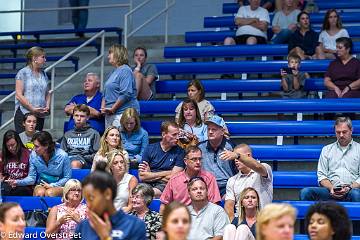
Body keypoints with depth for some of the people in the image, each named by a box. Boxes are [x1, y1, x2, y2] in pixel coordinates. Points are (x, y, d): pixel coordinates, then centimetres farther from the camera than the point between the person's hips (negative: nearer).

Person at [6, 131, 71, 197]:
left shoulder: (62, 156, -16)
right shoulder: (34, 155, -7)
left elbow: (67, 178, -4)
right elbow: (32, 177, 1)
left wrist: (52, 185, -15)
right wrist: (18, 182, -17)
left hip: (58, 186, -2)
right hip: (41, 185, 2)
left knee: (49, 193, -33)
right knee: (39, 193, -32)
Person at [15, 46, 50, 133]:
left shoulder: (43, 74, 16)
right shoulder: (23, 73, -3)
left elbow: (47, 93, 20)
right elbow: (19, 95, -9)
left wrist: (47, 106, 0)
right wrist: (32, 109, -15)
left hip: (40, 115, 6)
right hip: (24, 114, -6)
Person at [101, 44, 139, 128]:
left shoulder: (125, 71, -9)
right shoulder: (113, 72, 21)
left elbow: (126, 94, -18)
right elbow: (106, 93, 26)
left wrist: (112, 109, -15)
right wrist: (103, 107, 8)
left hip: (122, 113, -9)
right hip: (109, 114, 9)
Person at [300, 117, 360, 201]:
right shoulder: (326, 149, 22)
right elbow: (322, 175, 15)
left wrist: (349, 188, -13)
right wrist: (331, 188, -6)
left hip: (352, 189, -2)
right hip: (331, 190, 2)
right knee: (306, 192, -27)